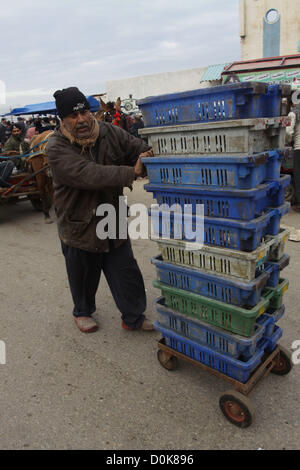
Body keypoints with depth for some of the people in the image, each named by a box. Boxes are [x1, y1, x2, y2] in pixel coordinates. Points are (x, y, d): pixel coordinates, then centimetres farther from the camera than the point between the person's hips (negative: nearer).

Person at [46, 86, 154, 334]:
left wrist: (148, 155, -23)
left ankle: (134, 316, 30)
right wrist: (131, 172, -39)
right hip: (79, 225, -3)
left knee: (127, 272, 9)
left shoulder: (110, 133, -3)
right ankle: (83, 312, 46)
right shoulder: (57, 147, -17)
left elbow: (139, 147, 2)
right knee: (84, 275, 18)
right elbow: (87, 174, -32)